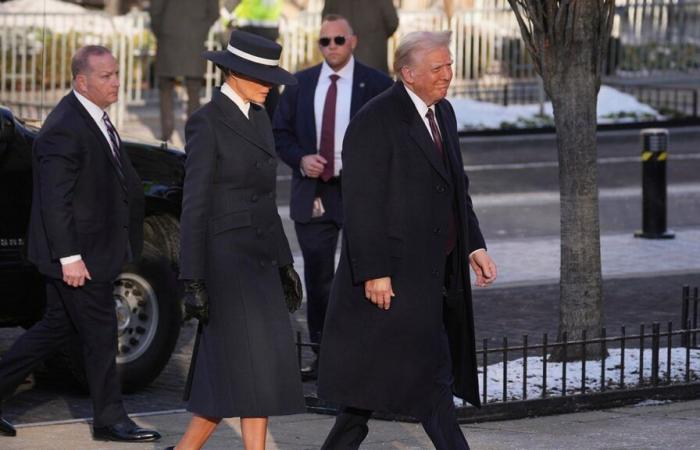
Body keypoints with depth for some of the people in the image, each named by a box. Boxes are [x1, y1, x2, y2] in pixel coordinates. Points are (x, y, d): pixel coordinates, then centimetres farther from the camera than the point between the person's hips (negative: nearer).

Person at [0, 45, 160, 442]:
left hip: (94, 248, 10)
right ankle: (110, 420, 11)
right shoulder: (64, 129, -21)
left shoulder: (96, 119, 10)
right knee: (100, 333, 0)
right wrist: (69, 258, -23)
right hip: (80, 253, -10)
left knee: (58, 327, 16)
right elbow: (55, 201, -23)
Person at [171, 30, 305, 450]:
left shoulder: (258, 117, 13)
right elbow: (195, 204, -14)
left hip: (258, 258, 8)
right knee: (252, 369, -10)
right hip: (224, 258, -8)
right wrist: (193, 281, -17)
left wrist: (284, 264, 18)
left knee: (234, 374, 6)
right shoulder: (206, 123, -12)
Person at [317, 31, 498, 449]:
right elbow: (362, 204, -17)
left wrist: (474, 246, 12)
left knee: (376, 372, 11)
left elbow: (456, 188, 21)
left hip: (434, 272, 8)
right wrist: (374, 273, -20)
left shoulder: (443, 113, 13)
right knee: (429, 377, -8)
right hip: (395, 273, -8)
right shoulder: (375, 121, -14)